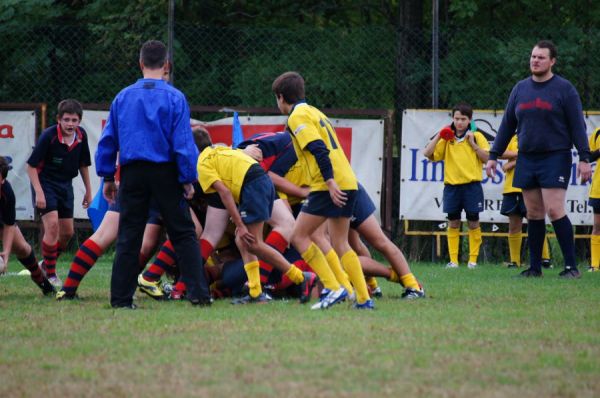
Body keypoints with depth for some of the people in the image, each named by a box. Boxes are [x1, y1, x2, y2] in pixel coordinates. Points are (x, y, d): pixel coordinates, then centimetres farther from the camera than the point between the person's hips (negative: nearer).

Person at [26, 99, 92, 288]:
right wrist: (39, 193, -24)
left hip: (65, 184, 6)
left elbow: (83, 164, 10)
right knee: (52, 225, -20)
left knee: (67, 232, 10)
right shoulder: (48, 136, -22)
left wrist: (88, 191, 14)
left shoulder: (81, 135, -6)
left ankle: (47, 264, 34)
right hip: (45, 182, -6)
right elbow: (31, 166, -17)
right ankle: (50, 275, -10)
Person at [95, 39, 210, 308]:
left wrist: (108, 177, 13)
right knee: (184, 235, 4)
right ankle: (198, 293, -2)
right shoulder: (174, 98, -6)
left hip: (132, 173, 2)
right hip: (166, 173, -2)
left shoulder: (123, 98, 5)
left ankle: (121, 298, 5)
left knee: (128, 238, 7)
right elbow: (183, 143, -9)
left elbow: (107, 140, 7)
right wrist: (188, 180, -3)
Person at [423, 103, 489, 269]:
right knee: (453, 223, 3)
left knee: (473, 222, 1)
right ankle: (453, 260, 5)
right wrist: (438, 136, -5)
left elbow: (487, 158, -5)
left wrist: (473, 143, -12)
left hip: (471, 185, -2)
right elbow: (427, 154, 3)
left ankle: (473, 259, 7)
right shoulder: (447, 139, 10)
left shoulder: (477, 136, 3)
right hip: (451, 185, 2)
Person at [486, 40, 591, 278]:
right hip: (527, 159, 5)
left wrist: (584, 159, -10)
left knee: (554, 210, -14)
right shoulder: (520, 89, 12)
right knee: (534, 214, 6)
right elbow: (507, 125, 17)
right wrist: (494, 156, 14)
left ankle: (571, 266, -9)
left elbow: (577, 126, -4)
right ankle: (535, 267, 11)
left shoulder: (564, 89, -2)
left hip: (555, 158, -5)